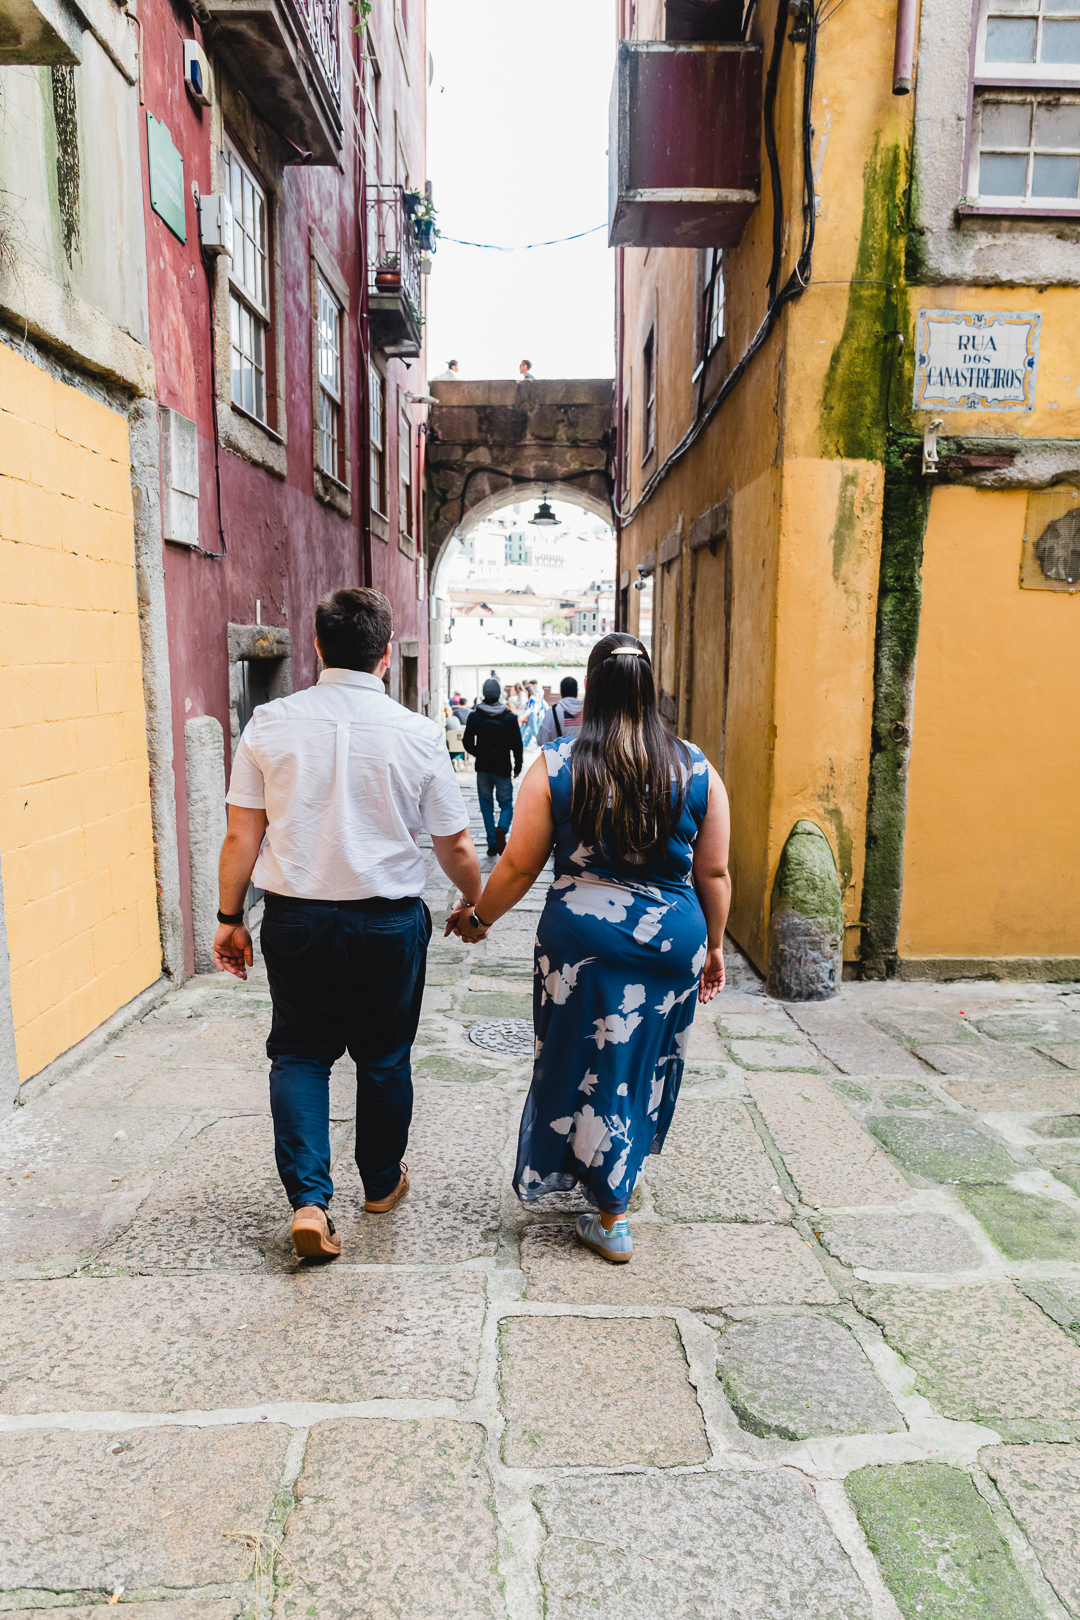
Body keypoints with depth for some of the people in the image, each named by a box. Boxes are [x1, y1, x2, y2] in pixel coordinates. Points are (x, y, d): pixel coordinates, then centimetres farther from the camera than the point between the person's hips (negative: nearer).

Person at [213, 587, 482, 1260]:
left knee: (300, 1053, 17)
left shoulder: (269, 723, -5)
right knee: (384, 1058, 17)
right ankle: (382, 1184, 36)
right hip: (389, 923, 0)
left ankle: (309, 1199, 7)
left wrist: (230, 917, 9)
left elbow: (242, 836, -3)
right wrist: (475, 908, 15)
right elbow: (457, 848, -3)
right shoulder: (418, 734, -9)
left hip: (295, 919, 1)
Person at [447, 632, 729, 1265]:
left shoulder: (555, 767, -7)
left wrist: (478, 916, 13)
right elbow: (715, 873, 3)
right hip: (675, 942, 3)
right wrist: (715, 947, 15)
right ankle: (625, 1172, 44)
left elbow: (519, 866, -4)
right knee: (648, 1064, 21)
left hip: (582, 939, -2)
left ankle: (612, 1219, 22)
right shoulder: (697, 770, -1)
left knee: (590, 1067, 11)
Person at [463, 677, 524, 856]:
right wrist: (518, 766, 8)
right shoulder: (509, 717, -5)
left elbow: (468, 744, 0)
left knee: (486, 807, 10)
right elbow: (517, 745, -4)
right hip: (503, 768, -1)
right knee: (506, 804, 8)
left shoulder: (474, 716, -3)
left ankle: (492, 844, 8)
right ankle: (502, 829, -21)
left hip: (483, 767, 1)